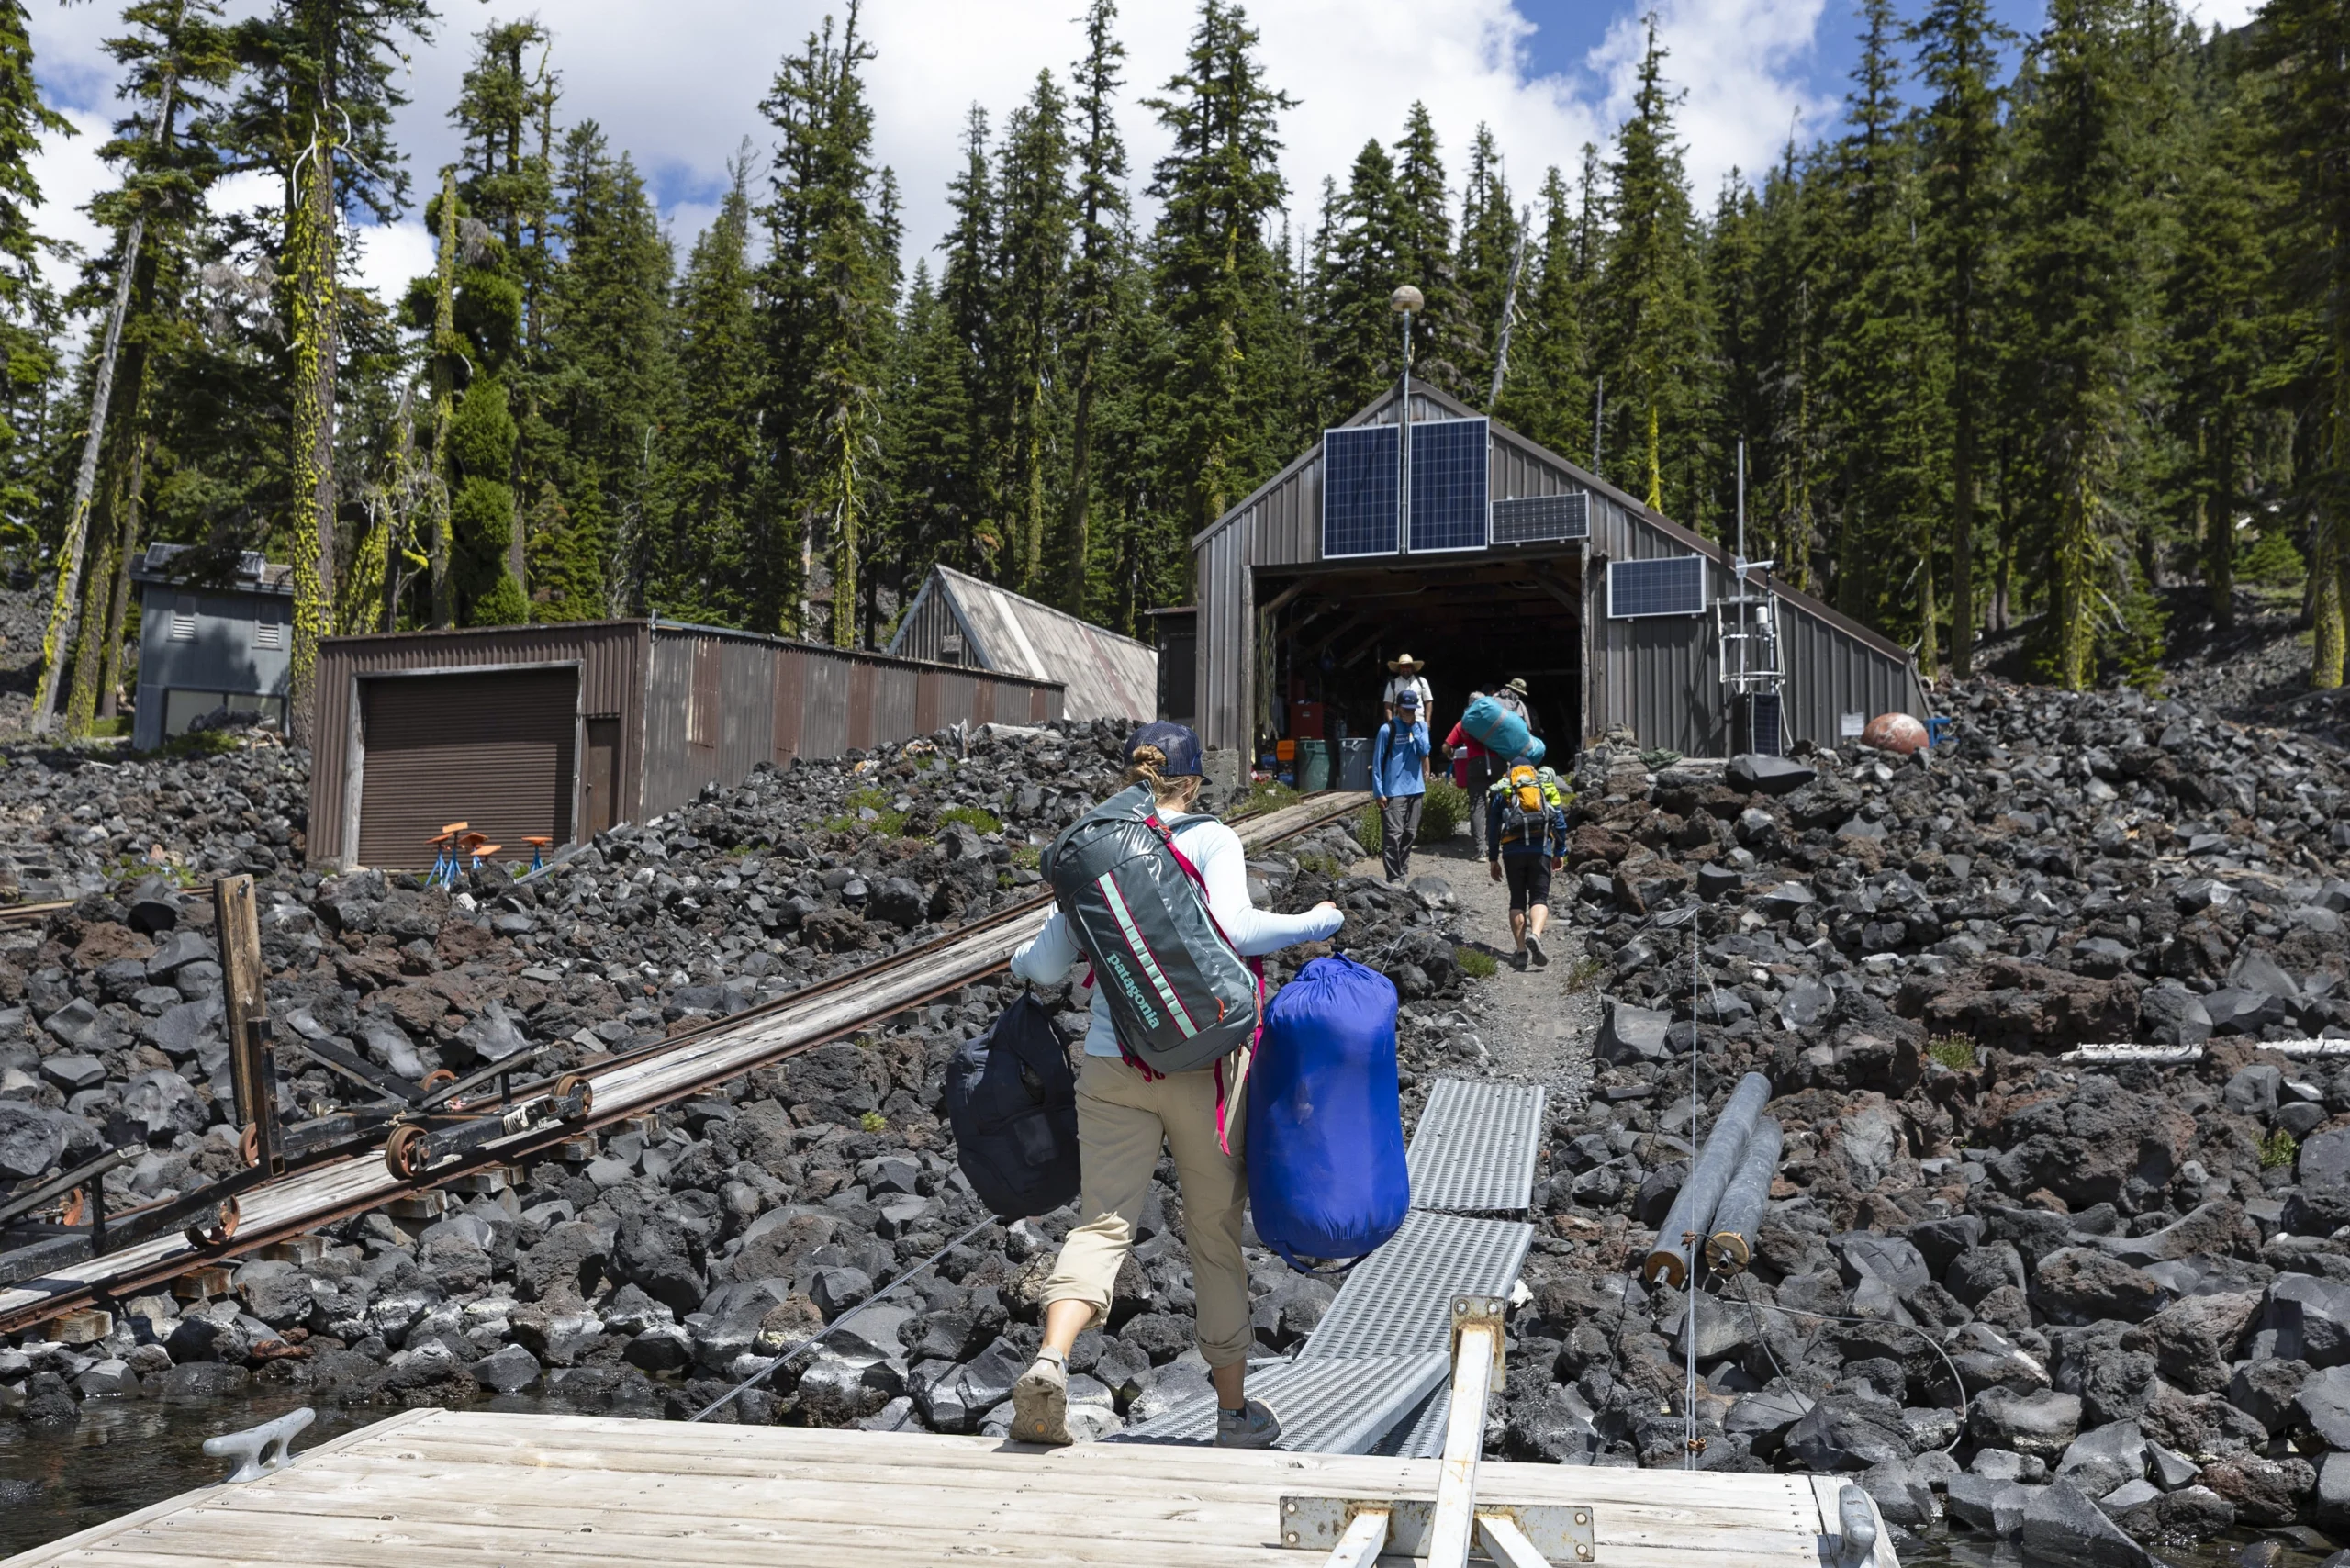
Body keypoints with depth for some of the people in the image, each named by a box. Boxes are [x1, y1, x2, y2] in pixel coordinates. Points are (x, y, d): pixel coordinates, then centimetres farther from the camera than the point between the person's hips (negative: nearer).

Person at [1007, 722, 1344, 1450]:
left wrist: (1019, 961, 32)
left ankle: (1050, 1359, -28)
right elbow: (1233, 928, -18)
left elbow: (1048, 964, 10)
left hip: (1111, 1066, 2)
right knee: (1216, 1234, 11)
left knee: (1102, 1224, -1)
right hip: (1201, 1065, -2)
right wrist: (1316, 922, -2)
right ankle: (1234, 1411, 24)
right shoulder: (1211, 840, -2)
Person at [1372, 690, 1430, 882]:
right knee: (1393, 835, -9)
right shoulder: (1387, 729, -5)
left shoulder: (1421, 727, 9)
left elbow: (1425, 751, -6)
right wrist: (1379, 792, -10)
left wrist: (1415, 726, -8)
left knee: (1410, 834, 9)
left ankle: (1402, 873, 19)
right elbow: (1377, 762, -5)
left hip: (1415, 790, 5)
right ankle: (1394, 878, -7)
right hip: (1393, 792, -5)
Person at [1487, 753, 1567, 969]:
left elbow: (1492, 827, 11)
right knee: (1539, 897, 0)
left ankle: (1521, 950, 1)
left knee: (1517, 900, 9)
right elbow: (1559, 822, 10)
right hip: (1540, 849, 0)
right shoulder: (1545, 786, 16)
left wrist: (1493, 859, 15)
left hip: (1512, 851, 0)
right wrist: (1560, 852, 16)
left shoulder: (1501, 791, 15)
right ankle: (1535, 935, -28)